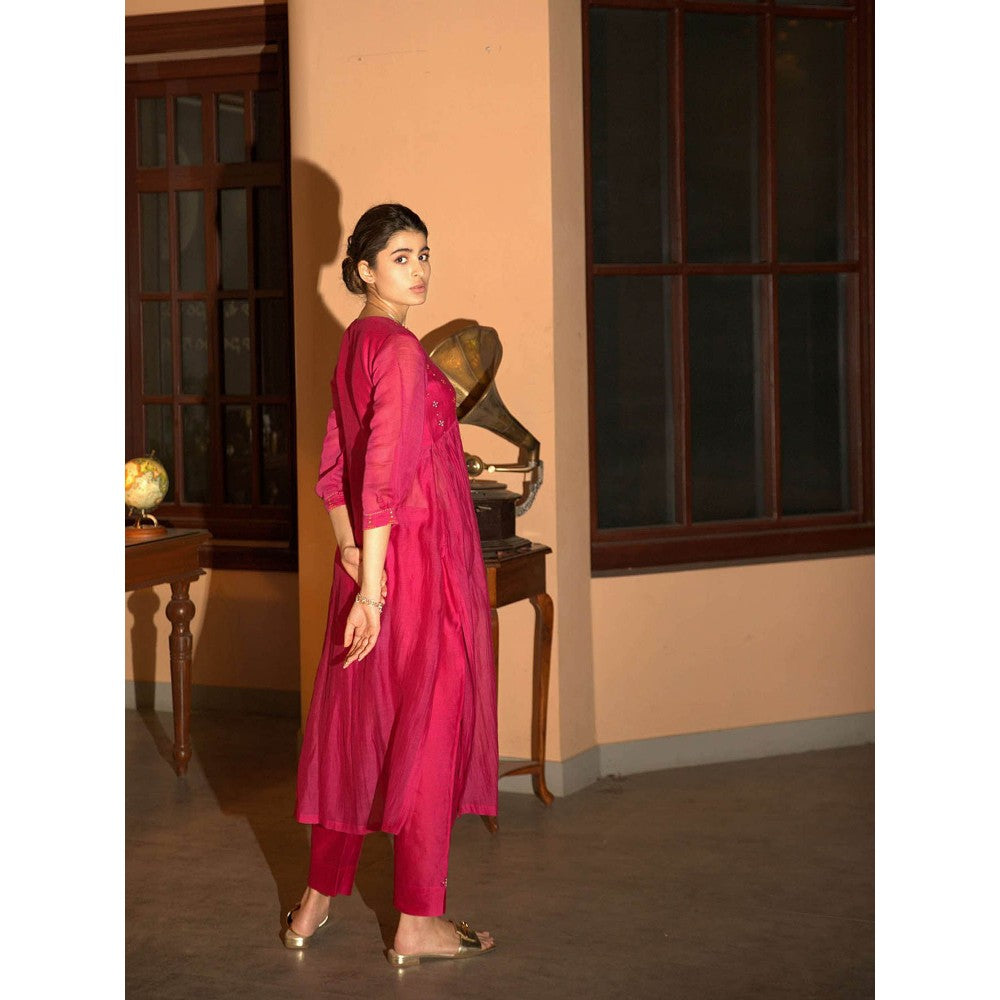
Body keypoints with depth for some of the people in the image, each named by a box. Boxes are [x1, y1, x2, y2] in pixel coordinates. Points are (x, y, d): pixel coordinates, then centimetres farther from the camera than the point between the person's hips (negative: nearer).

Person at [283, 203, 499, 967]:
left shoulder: (355, 345, 12)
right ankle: (418, 923, 9)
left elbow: (334, 469, 14)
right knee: (426, 725, 0)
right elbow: (386, 475, -22)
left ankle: (317, 903, 25)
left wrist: (353, 554, 6)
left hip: (372, 559, 9)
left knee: (357, 722, 15)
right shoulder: (401, 348, -16)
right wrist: (373, 590, -23)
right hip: (420, 557, -9)